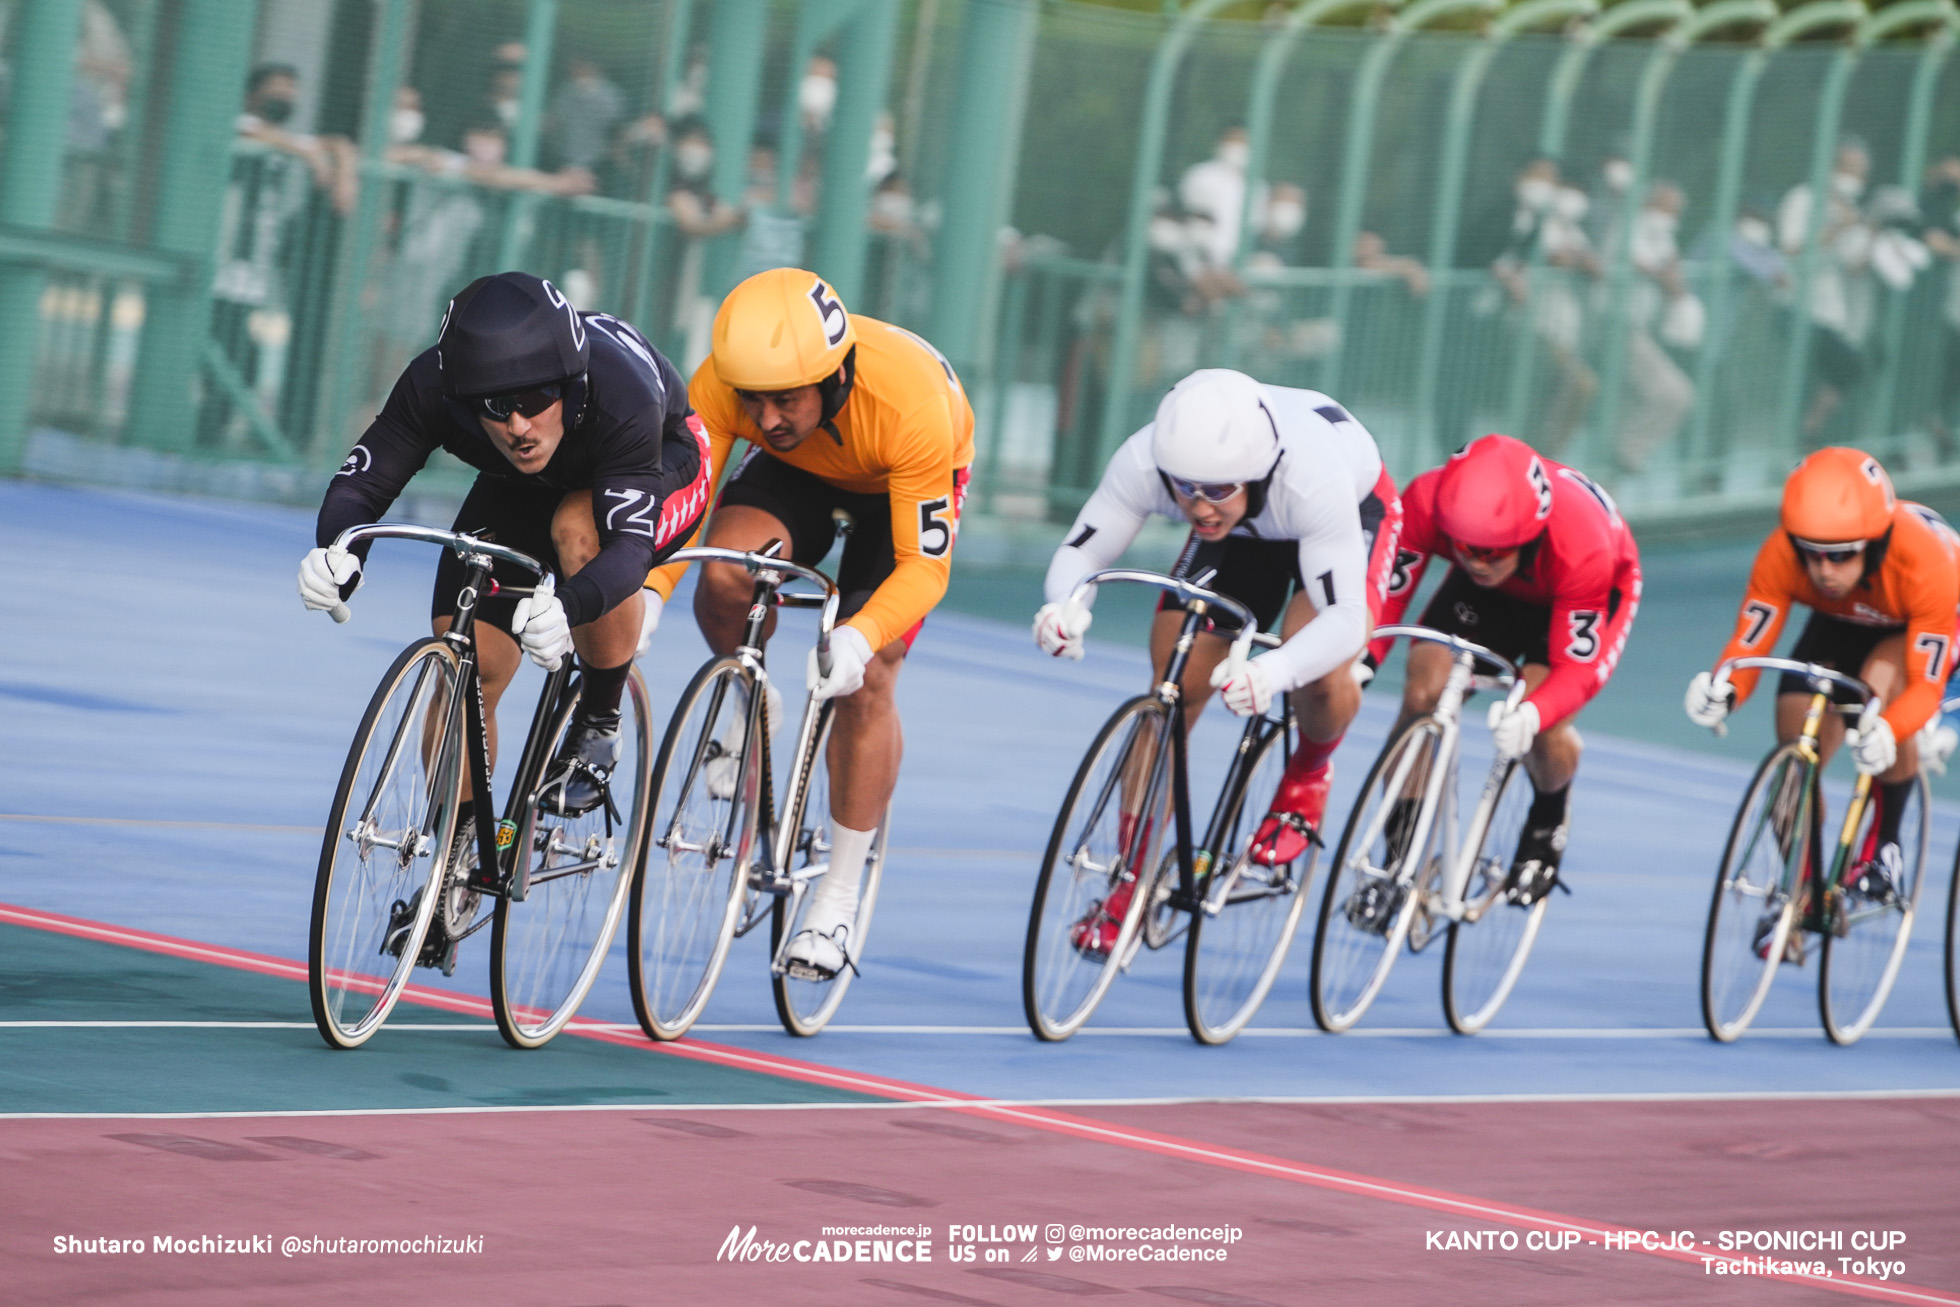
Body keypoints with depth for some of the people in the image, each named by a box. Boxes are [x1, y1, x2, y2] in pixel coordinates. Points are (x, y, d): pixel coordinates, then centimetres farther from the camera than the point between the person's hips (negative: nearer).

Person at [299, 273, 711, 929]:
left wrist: (567, 606, -69)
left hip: (657, 473, -4)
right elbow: (362, 481, -29)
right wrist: (335, 550, -52)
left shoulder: (620, 395, -43)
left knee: (579, 531, -38)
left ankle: (598, 725, -14)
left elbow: (628, 543, -48)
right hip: (520, 491, 4)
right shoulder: (434, 387, -33)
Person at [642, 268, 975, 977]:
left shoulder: (909, 404, -42)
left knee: (864, 680, -14)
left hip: (904, 481, -2)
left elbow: (923, 566, -36)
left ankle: (839, 896, 3)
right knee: (724, 574, -28)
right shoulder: (721, 385, -35)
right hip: (800, 469, 2)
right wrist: (649, 592, -48)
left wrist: (860, 637, -53)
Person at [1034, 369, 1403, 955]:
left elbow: (1344, 618, -44)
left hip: (1356, 508, -4)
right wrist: (1066, 607, -52)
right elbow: (1078, 553, -27)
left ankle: (1309, 774, 4)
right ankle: (1129, 890, 7)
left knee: (1320, 672, -31)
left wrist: (1275, 672, -64)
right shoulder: (1143, 462, -36)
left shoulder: (1312, 478, -45)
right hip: (1244, 533, 4)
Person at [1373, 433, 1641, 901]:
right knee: (1422, 694, -20)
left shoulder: (1582, 549, -43)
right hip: (1492, 597, 3)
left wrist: (1531, 715, -58)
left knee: (1540, 728, -25)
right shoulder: (1425, 504, -37)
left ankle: (1548, 824, 11)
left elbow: (1578, 669, -37)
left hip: (1588, 594, -3)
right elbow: (1385, 593, -28)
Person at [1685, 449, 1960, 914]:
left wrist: (1885, 732, -58)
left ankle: (1886, 844, -16)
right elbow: (1746, 646, -28)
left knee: (1881, 678, -35)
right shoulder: (1780, 557, -33)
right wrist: (1721, 690, -51)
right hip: (1844, 628, 4)